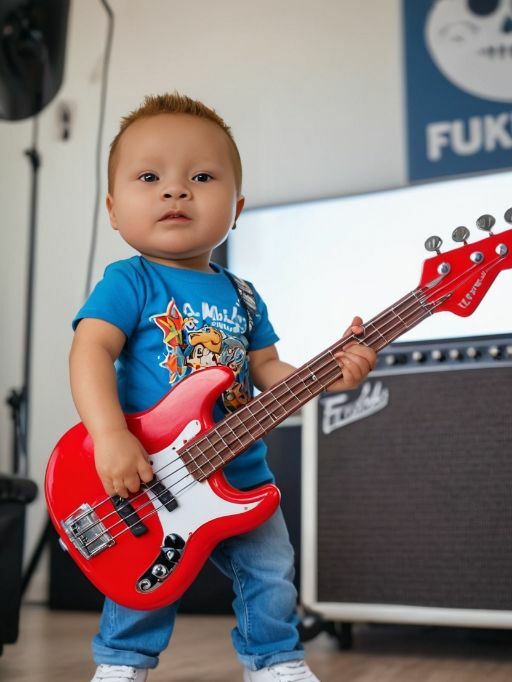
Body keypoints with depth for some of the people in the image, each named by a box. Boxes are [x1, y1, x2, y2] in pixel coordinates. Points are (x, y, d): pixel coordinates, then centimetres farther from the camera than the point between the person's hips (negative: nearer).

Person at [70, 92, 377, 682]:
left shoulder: (242, 296, 7)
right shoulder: (129, 282, -11)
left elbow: (267, 373, 10)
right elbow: (90, 351, -22)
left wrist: (330, 373, -7)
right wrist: (111, 439, -34)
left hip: (241, 475, 6)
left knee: (271, 573, 14)